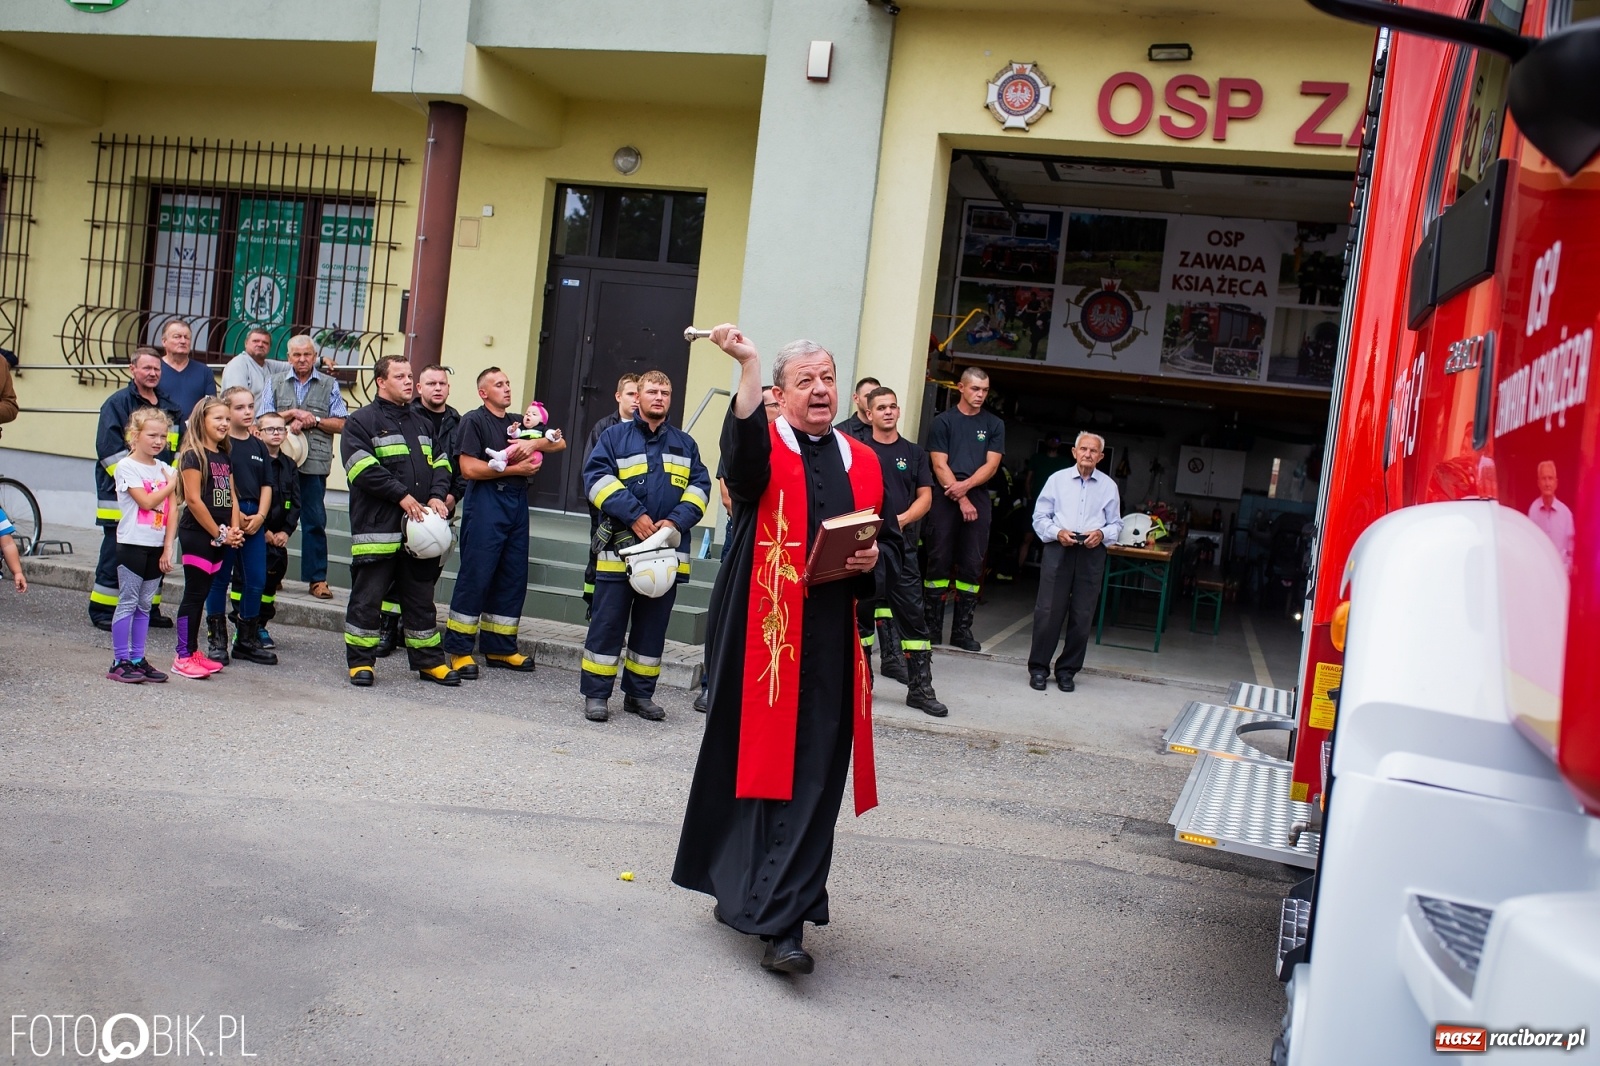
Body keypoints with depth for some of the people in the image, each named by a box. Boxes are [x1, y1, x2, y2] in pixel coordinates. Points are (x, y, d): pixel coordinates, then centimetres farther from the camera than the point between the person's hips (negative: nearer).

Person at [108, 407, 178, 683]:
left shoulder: (165, 469, 10)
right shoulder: (127, 467, -5)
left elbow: (172, 511, 6)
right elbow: (147, 502, -16)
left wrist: (168, 547, -3)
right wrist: (171, 485, -2)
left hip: (158, 547, 5)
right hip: (133, 544, -5)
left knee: (144, 605, 10)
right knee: (127, 603, -2)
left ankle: (138, 659, 16)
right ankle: (120, 662, 2)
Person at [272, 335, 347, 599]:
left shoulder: (330, 385, 9)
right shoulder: (276, 384, 14)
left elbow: (341, 424, 4)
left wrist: (314, 420, -8)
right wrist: (291, 415, -7)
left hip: (314, 463, -2)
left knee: (315, 521, -2)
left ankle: (317, 578, 3)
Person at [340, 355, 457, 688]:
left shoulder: (422, 424, 19)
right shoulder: (362, 421, -2)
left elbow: (440, 464, 17)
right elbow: (363, 469, -14)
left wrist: (436, 496, -2)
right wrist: (402, 495, -17)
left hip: (419, 527, 6)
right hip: (376, 528, -6)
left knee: (421, 597, 13)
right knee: (367, 597, 1)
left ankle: (429, 660, 20)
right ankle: (360, 661, 11)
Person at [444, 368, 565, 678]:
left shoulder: (518, 422, 21)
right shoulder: (474, 421, 1)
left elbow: (559, 442, 13)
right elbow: (468, 468, -11)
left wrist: (533, 443, -6)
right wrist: (514, 469, -9)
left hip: (517, 504, 7)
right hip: (485, 503, -7)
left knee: (513, 578, 7)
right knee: (475, 576, -7)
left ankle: (500, 648, 15)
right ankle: (459, 649, -1)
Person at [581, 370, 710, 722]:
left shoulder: (685, 444, 14)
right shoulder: (615, 437, 4)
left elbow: (700, 486, 7)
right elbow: (597, 478, -7)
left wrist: (676, 521, -10)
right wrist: (634, 514, -17)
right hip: (619, 546, -3)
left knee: (653, 625, 9)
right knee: (608, 622, -1)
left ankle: (640, 693, 19)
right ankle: (596, 694, 7)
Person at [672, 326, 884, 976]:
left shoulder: (863, 463, 14)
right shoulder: (763, 447, 1)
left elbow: (888, 538, 20)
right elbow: (743, 444, -24)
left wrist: (873, 559, -2)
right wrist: (748, 366, -36)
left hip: (829, 644, 3)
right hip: (760, 635, -3)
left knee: (811, 779, 2)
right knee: (750, 760, 2)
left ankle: (781, 921, 10)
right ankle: (744, 890, 17)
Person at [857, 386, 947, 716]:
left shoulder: (914, 453, 11)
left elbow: (925, 497, 8)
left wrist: (903, 519, -11)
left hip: (902, 543, 2)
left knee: (912, 614, 1)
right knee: (863, 613, 5)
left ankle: (920, 688, 5)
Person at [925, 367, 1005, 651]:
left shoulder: (994, 424, 11)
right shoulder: (944, 421, 4)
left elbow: (991, 465, 3)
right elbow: (939, 465, -3)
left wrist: (965, 485, -13)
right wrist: (961, 499, -10)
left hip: (978, 499, 2)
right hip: (945, 499, -2)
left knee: (972, 566, 1)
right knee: (938, 561, -2)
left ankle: (962, 630, 7)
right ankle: (932, 626, 4)